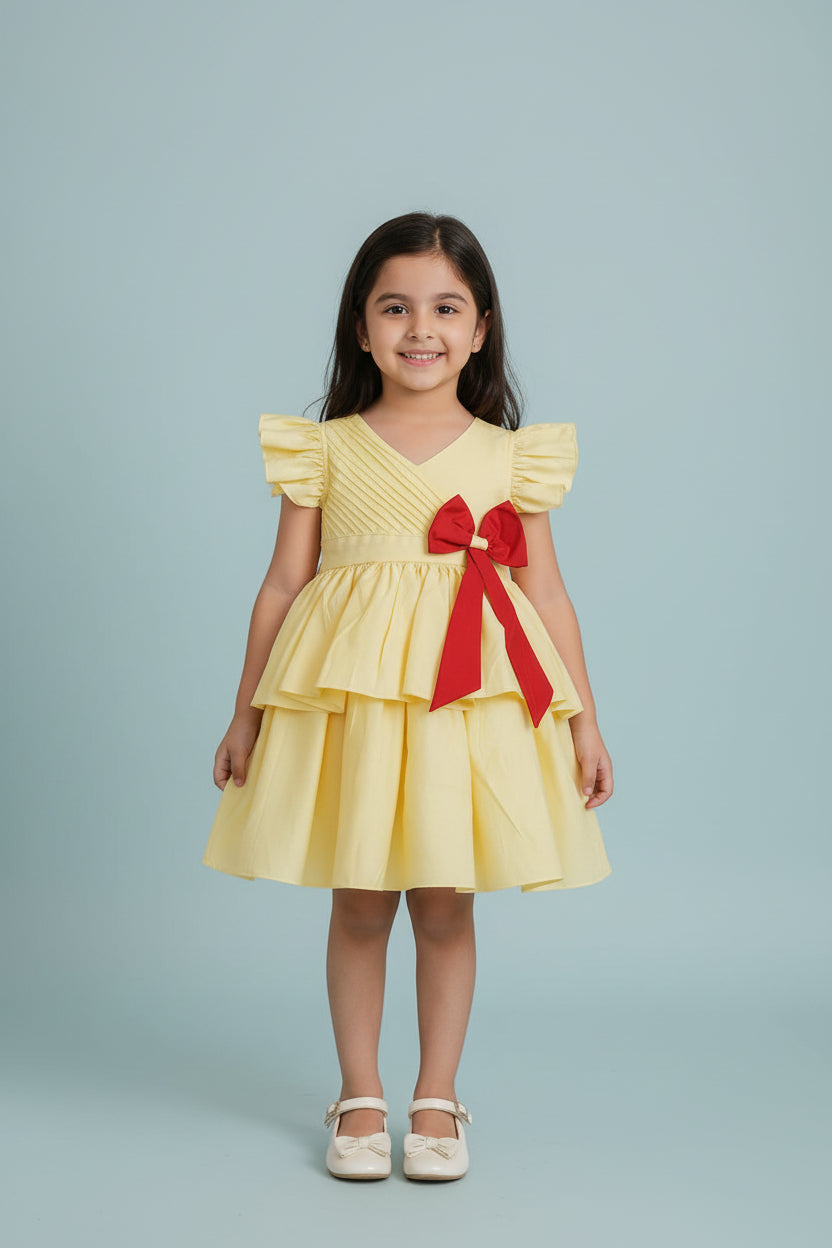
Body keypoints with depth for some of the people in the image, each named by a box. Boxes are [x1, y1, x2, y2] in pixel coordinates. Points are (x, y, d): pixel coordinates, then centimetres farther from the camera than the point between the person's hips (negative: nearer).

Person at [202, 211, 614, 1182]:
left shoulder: (512, 456, 5)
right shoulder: (326, 449, 3)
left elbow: (548, 595, 7)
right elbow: (283, 585, 6)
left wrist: (584, 720, 5)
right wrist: (247, 713, 7)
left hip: (474, 698, 0)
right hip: (348, 695, 0)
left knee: (446, 905, 7)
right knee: (358, 903, 7)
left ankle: (437, 1097, 23)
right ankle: (359, 1097, 22)